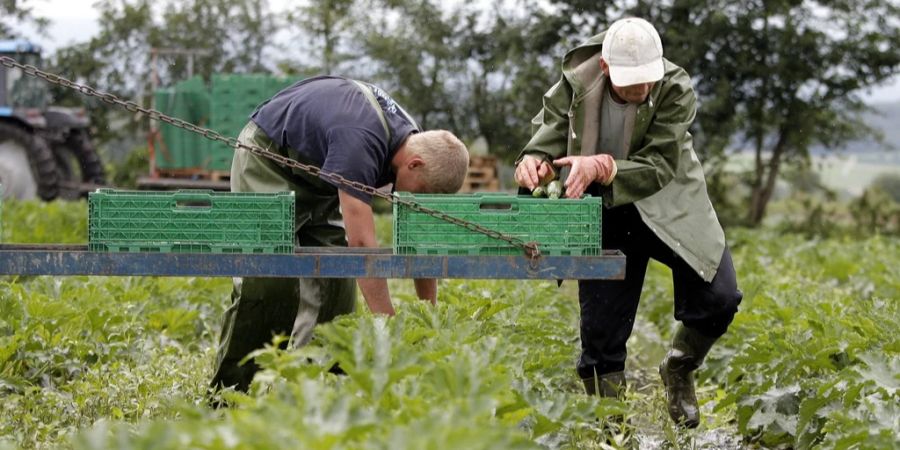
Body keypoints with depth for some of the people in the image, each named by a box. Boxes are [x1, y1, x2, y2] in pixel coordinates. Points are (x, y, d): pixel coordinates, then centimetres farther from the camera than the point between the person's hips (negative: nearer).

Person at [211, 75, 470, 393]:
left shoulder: (413, 142, -13)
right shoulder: (360, 142, -39)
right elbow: (362, 242, -42)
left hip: (316, 177, 8)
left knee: (336, 276, -3)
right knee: (269, 279, -17)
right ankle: (228, 391, -11)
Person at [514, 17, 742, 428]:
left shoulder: (675, 90, -22)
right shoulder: (576, 84, -16)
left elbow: (659, 168, -25)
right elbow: (548, 135, -8)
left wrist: (603, 168, -41)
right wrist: (534, 162, -33)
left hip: (667, 206, -1)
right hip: (603, 214, 1)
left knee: (718, 298, -15)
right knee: (601, 332, 2)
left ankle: (679, 371, 15)